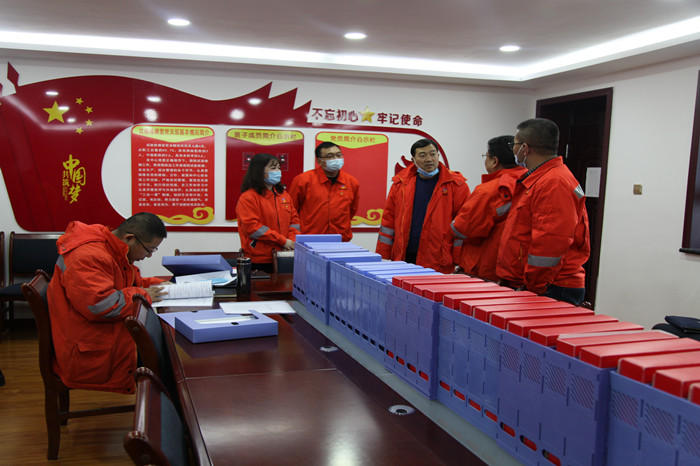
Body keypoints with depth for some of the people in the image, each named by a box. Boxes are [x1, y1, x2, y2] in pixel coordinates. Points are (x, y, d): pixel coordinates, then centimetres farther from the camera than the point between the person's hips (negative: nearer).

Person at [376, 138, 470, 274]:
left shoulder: (456, 184, 1)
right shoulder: (400, 183, 10)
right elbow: (388, 219, 10)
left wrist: (460, 262, -7)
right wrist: (383, 256, 7)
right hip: (403, 259, 3)